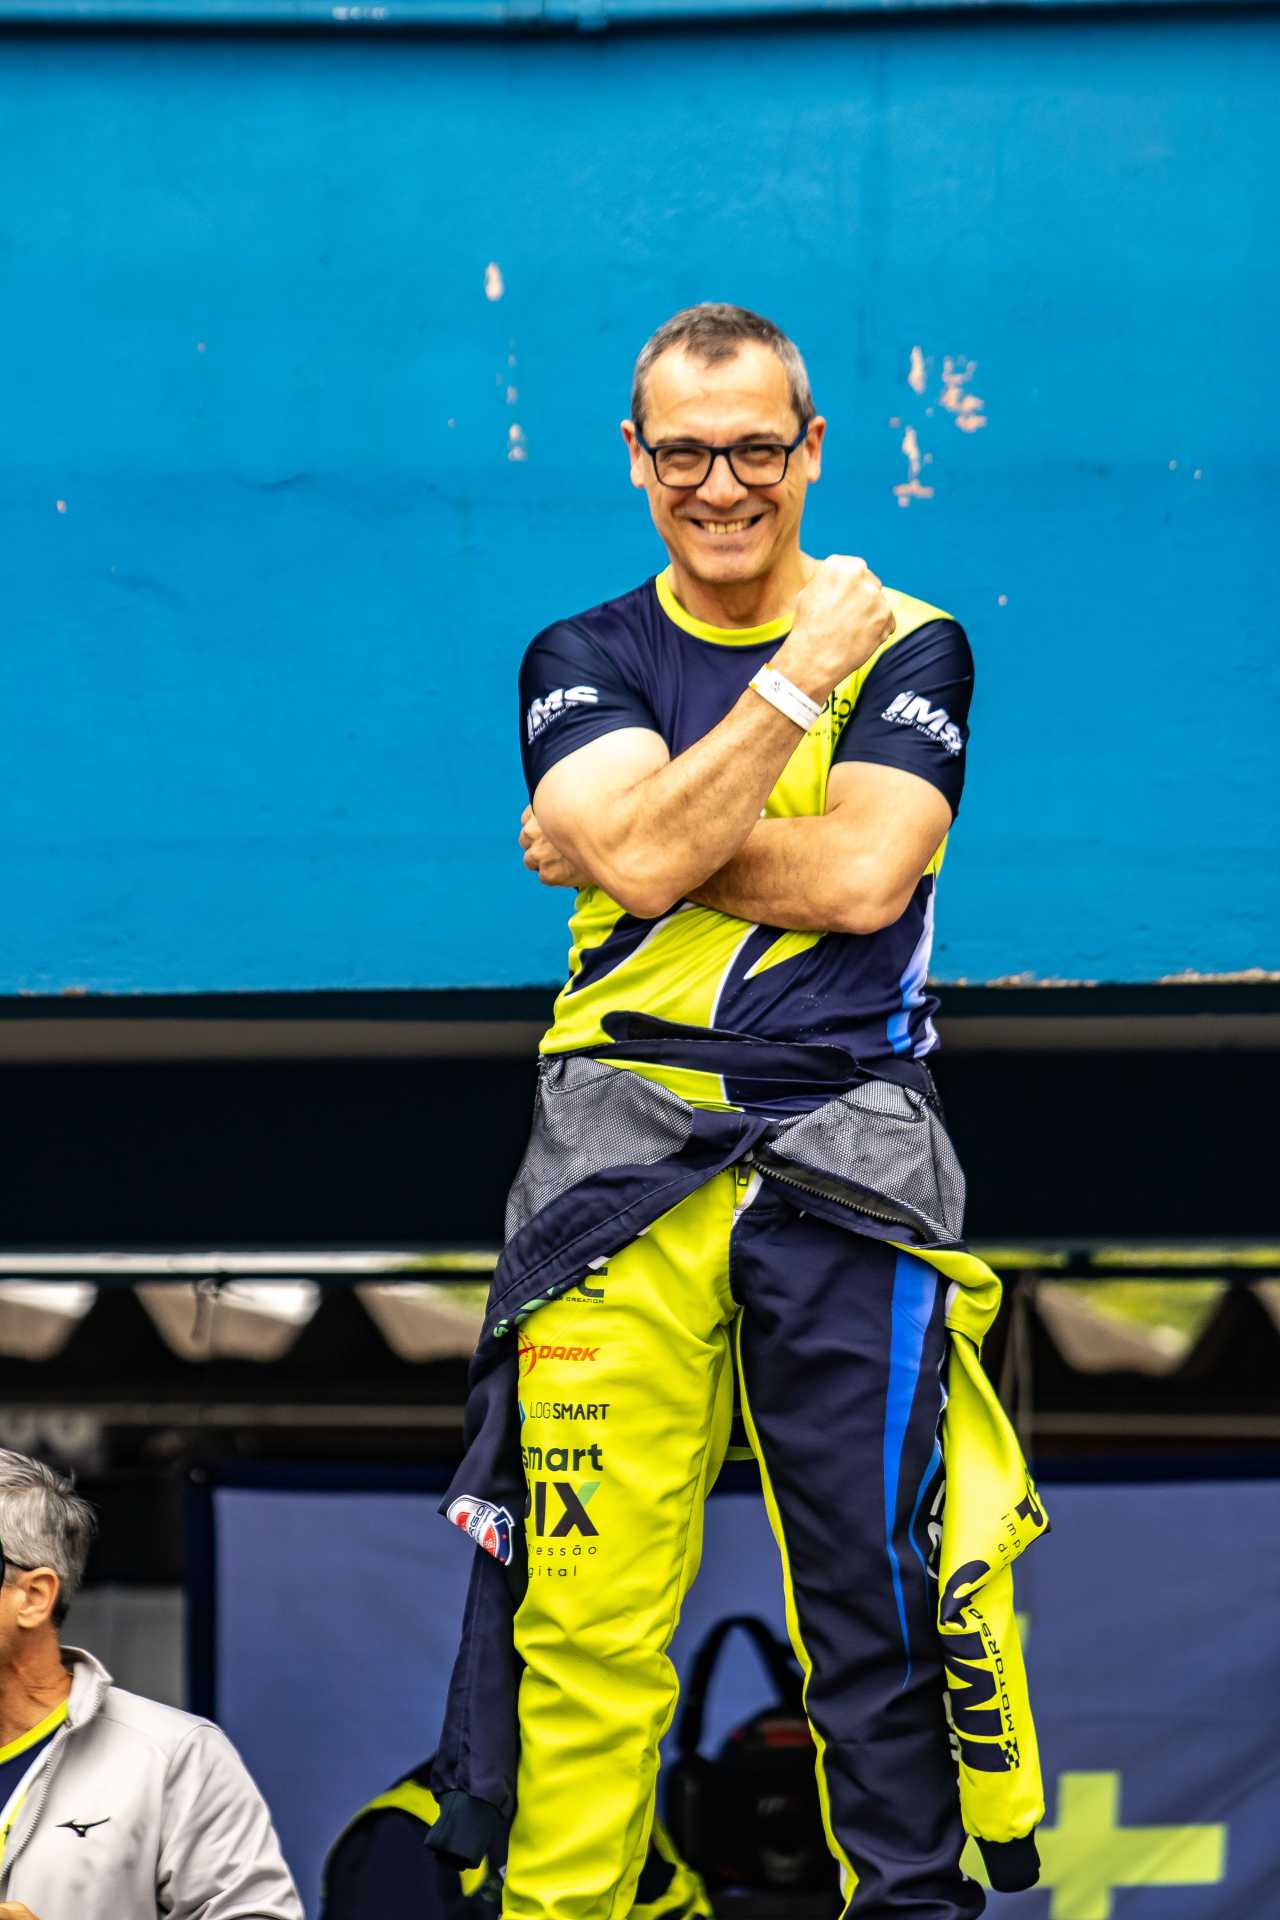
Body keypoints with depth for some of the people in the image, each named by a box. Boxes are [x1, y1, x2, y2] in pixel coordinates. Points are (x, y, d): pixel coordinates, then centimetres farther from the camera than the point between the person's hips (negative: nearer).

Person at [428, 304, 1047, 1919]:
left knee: (882, 1593, -2)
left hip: (846, 1150, 0)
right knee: (582, 1603, -7)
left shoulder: (908, 644, 9)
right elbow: (641, 849, -8)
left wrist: (648, 838, -6)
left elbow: (862, 879, -7)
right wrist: (801, 676, -6)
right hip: (622, 1143, 1)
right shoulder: (581, 661, 12)